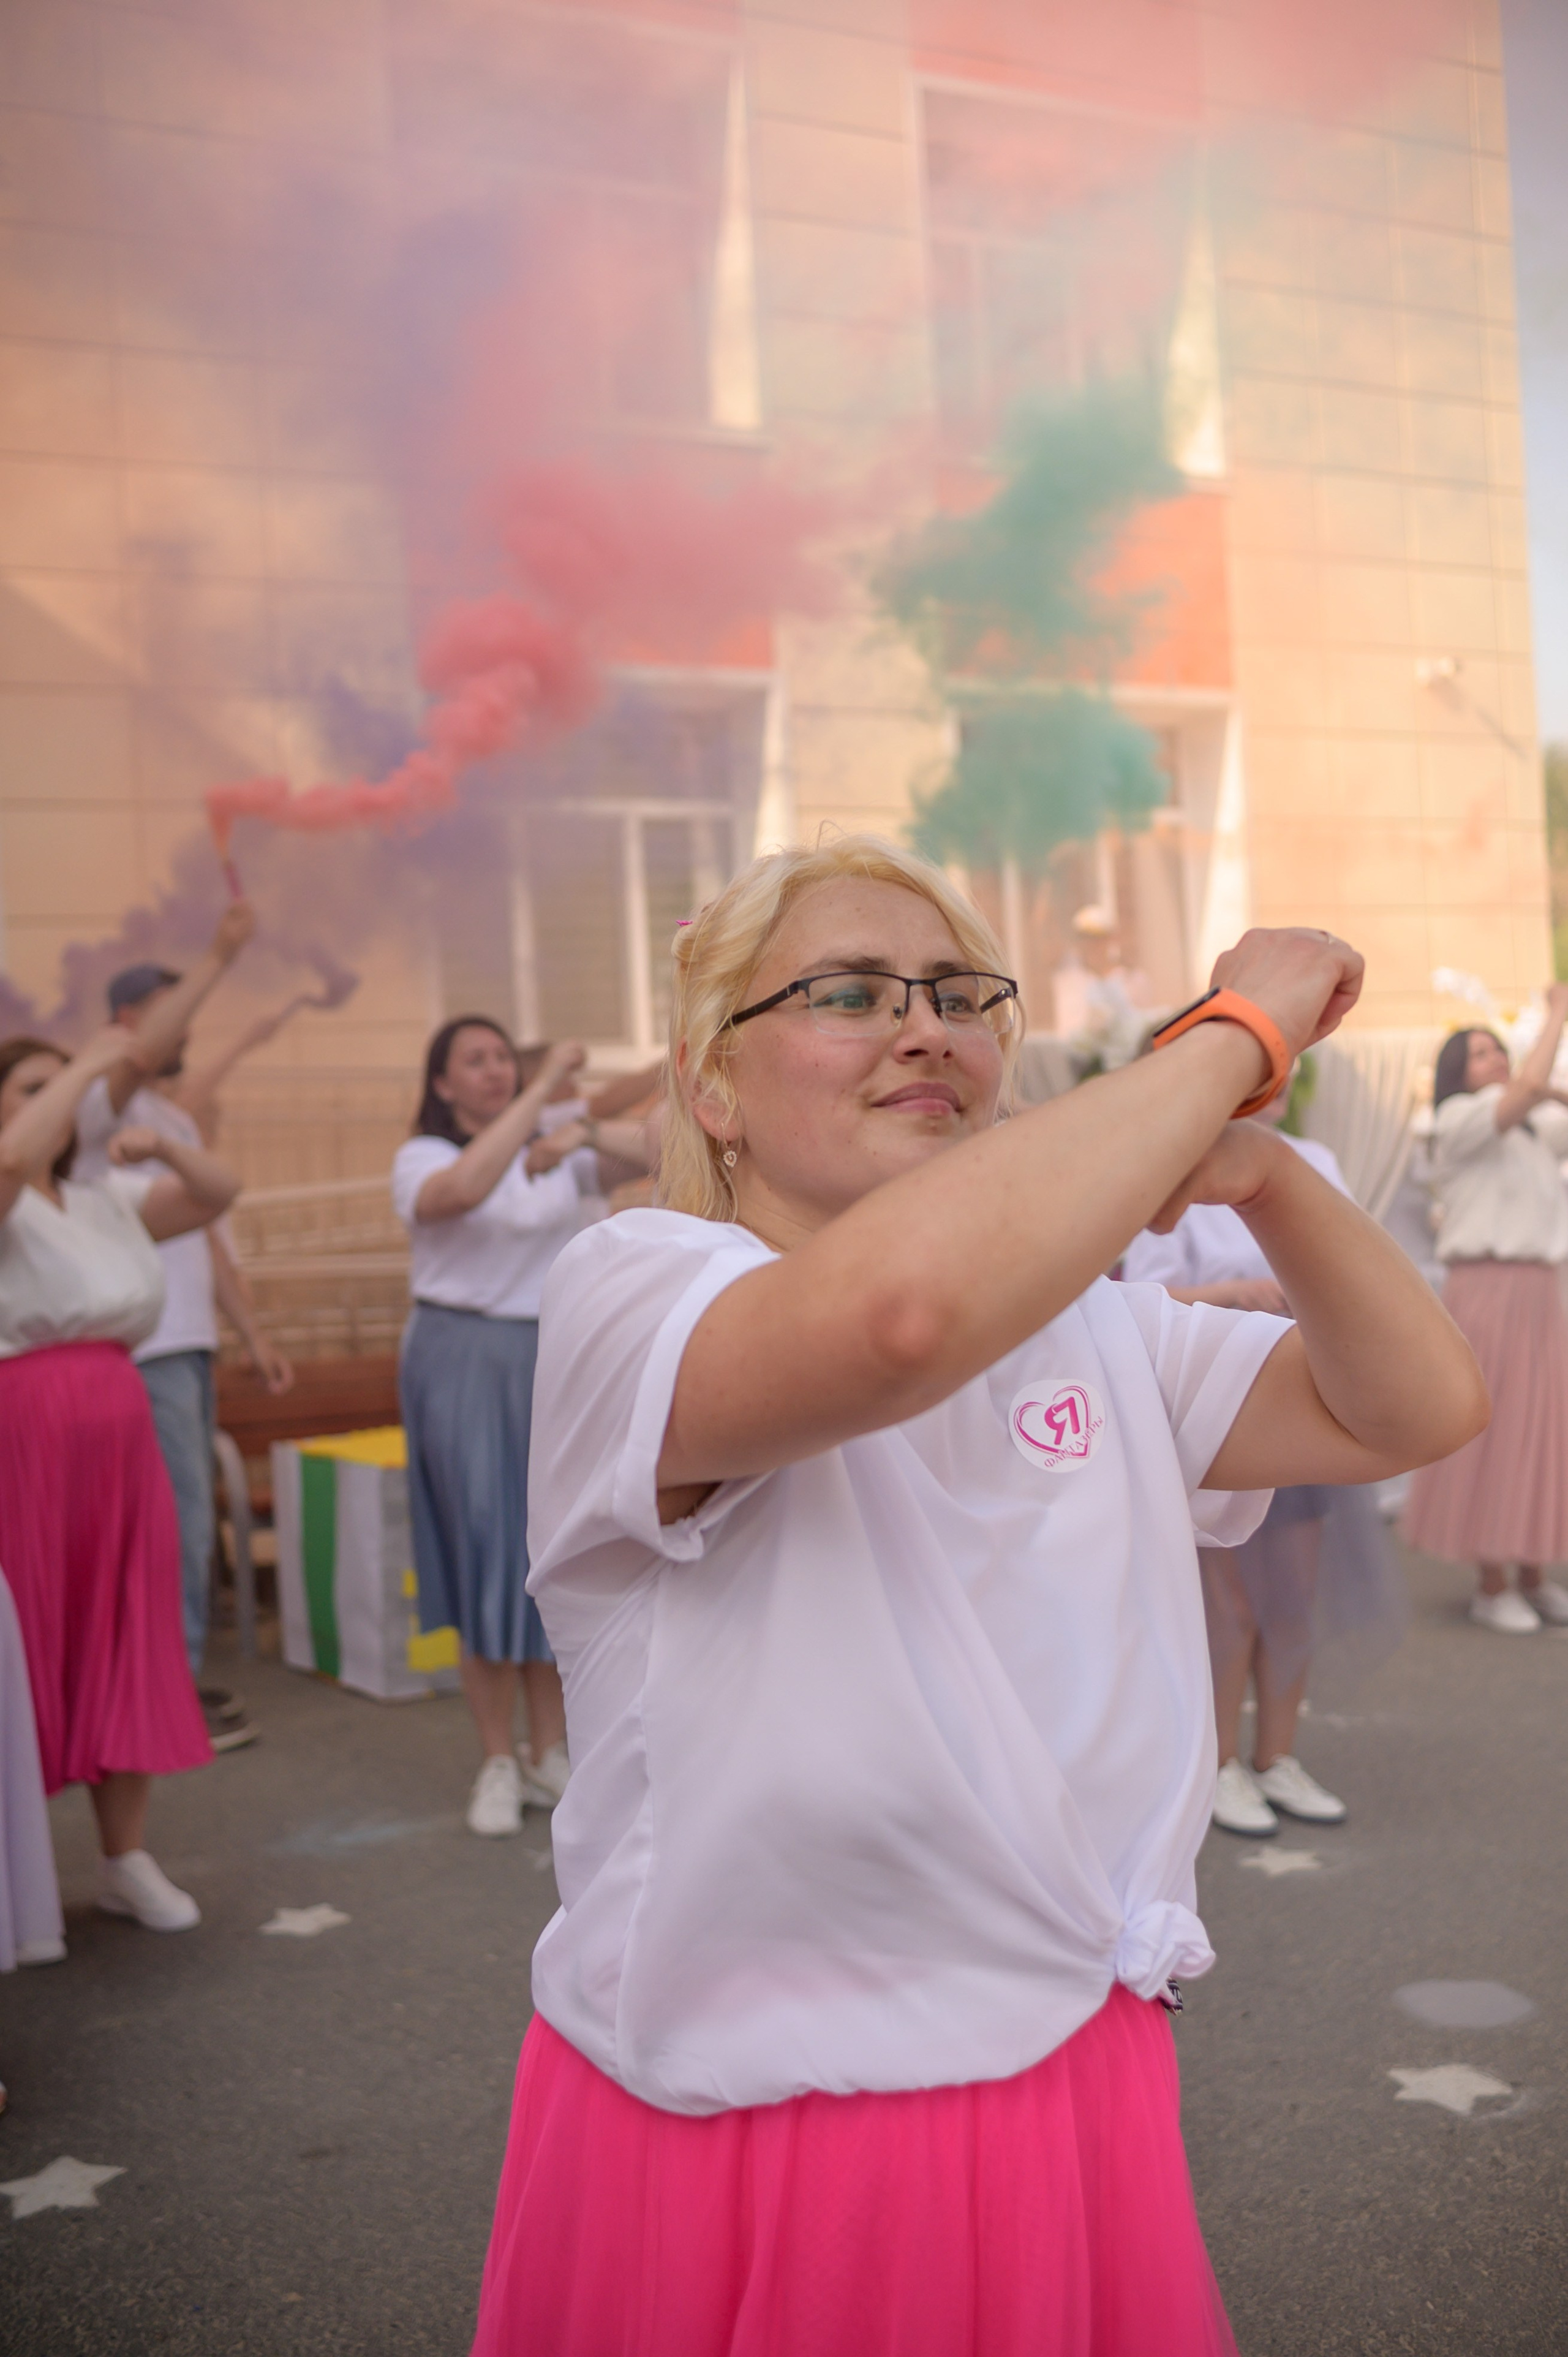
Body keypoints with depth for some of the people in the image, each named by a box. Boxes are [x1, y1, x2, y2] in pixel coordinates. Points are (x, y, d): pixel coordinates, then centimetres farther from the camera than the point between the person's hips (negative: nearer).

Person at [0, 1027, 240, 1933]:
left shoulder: (105, 1202, 16)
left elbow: (220, 1191, 15)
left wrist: (162, 1145, -2)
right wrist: (90, 1062, -17)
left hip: (120, 1438, 6)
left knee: (128, 1647, 7)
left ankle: (128, 1858, 17)